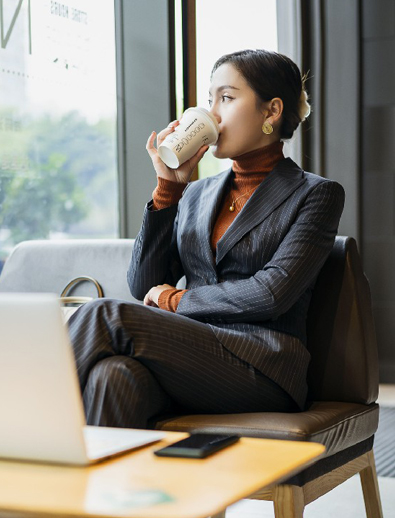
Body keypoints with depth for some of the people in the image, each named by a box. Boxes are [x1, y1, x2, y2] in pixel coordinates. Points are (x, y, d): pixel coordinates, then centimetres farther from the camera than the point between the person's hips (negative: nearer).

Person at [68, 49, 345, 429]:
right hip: (192, 361, 4)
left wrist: (176, 300, -1)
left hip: (262, 372, -4)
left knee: (103, 317, -24)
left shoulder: (316, 194, 6)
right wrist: (168, 186, 4)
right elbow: (144, 287, 9)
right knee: (114, 375, -34)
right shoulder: (196, 194, 22)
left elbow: (272, 293, -9)